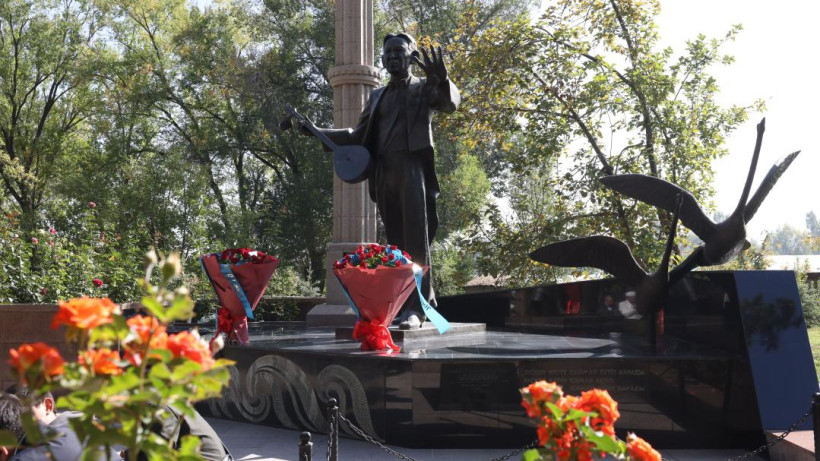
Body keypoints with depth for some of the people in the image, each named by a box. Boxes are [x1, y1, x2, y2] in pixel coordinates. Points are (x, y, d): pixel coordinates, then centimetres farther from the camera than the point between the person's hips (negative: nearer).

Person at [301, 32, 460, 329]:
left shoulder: (425, 88, 9)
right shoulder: (378, 96, 24)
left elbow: (451, 103, -11)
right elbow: (359, 136, 25)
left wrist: (442, 80, -33)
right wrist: (318, 132, 16)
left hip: (412, 168, -5)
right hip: (384, 175, 5)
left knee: (415, 240, -11)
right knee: (397, 243, 4)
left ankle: (416, 307, -13)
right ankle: (425, 300, 11)